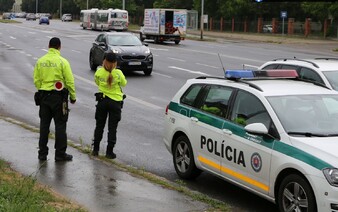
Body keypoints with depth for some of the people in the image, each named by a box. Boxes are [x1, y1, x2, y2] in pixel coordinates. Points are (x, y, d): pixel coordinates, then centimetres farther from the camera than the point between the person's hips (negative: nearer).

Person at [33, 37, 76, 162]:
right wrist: (73, 96, 1)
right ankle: (60, 154, 5)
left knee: (44, 125, 12)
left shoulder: (40, 61, 3)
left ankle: (42, 153, 17)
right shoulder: (62, 62, -10)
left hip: (43, 95, 4)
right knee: (60, 125, 3)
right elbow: (69, 81, -10)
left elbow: (36, 80, 5)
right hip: (58, 96, -4)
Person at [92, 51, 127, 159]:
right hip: (115, 102, -2)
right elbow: (124, 83, 4)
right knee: (112, 128, 4)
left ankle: (95, 149, 21)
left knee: (99, 126, 15)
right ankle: (109, 152, 4)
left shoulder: (99, 72, -9)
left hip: (102, 100, 2)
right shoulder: (118, 73, -15)